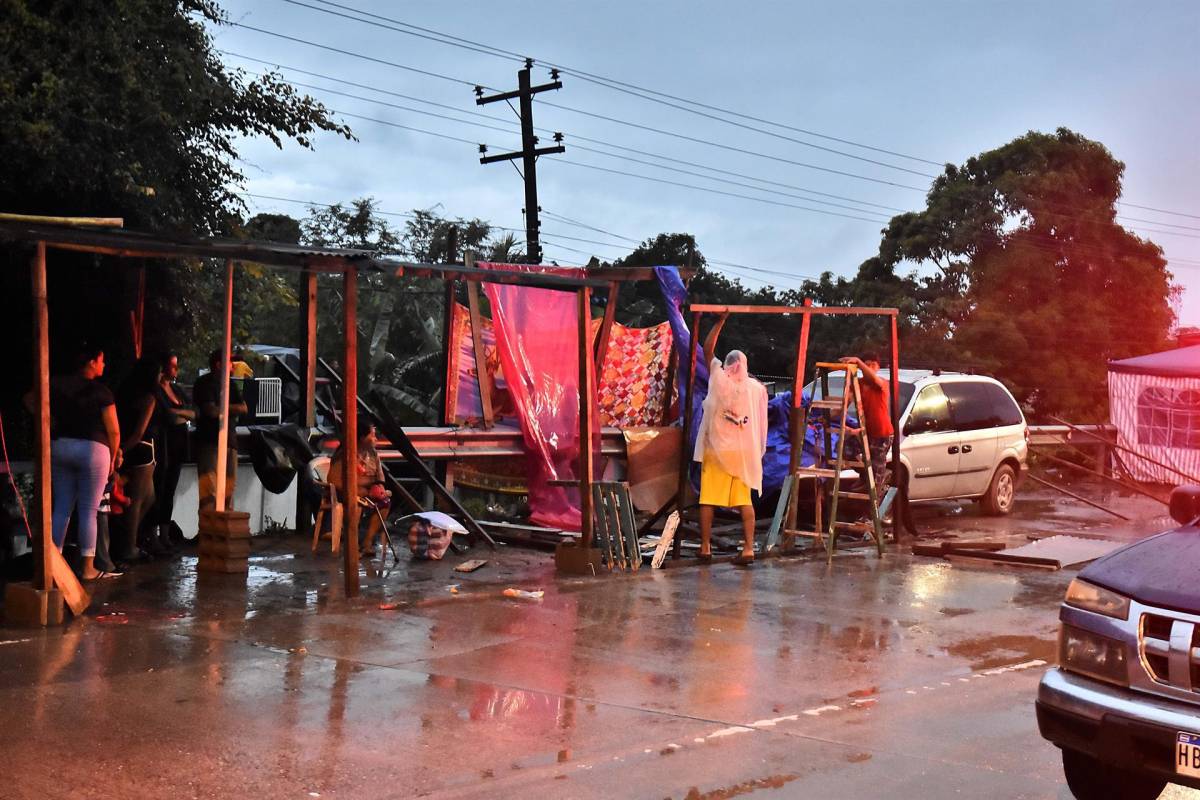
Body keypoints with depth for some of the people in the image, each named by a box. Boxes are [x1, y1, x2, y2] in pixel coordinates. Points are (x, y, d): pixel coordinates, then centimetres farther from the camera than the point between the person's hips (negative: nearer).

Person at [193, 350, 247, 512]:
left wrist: (221, 408, -7)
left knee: (229, 487, 6)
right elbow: (211, 411, -14)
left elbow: (243, 408, 8)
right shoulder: (204, 383, -3)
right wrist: (231, 409, 3)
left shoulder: (230, 384, 18)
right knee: (209, 491, -14)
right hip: (209, 440, -7)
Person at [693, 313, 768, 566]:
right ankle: (748, 548, -2)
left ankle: (705, 547, 4)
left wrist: (721, 321, 7)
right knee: (744, 500, 4)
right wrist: (758, 452, 14)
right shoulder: (757, 388, 3)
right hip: (744, 451, 2)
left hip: (716, 449, -2)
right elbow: (761, 422, 6)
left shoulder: (719, 379, -3)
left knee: (708, 500, 3)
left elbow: (708, 348, 4)